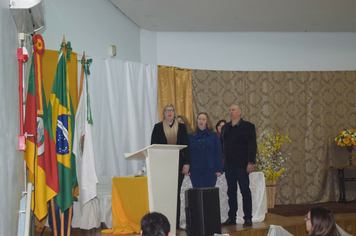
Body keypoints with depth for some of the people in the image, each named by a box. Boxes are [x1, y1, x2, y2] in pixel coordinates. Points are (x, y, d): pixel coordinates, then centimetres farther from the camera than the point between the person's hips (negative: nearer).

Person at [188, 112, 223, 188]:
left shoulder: (214, 136, 6)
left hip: (210, 170, -1)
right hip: (195, 170, 1)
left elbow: (218, 153, 4)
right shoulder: (191, 136, 8)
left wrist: (219, 169, -3)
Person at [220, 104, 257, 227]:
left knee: (245, 191, -1)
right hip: (229, 165, 5)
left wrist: (251, 162, -13)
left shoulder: (248, 126, 0)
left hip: (242, 165, -5)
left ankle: (248, 218, 5)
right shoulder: (225, 127, 14)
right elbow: (221, 145, 14)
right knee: (231, 192, 8)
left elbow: (252, 146, -6)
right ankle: (232, 218, 13)